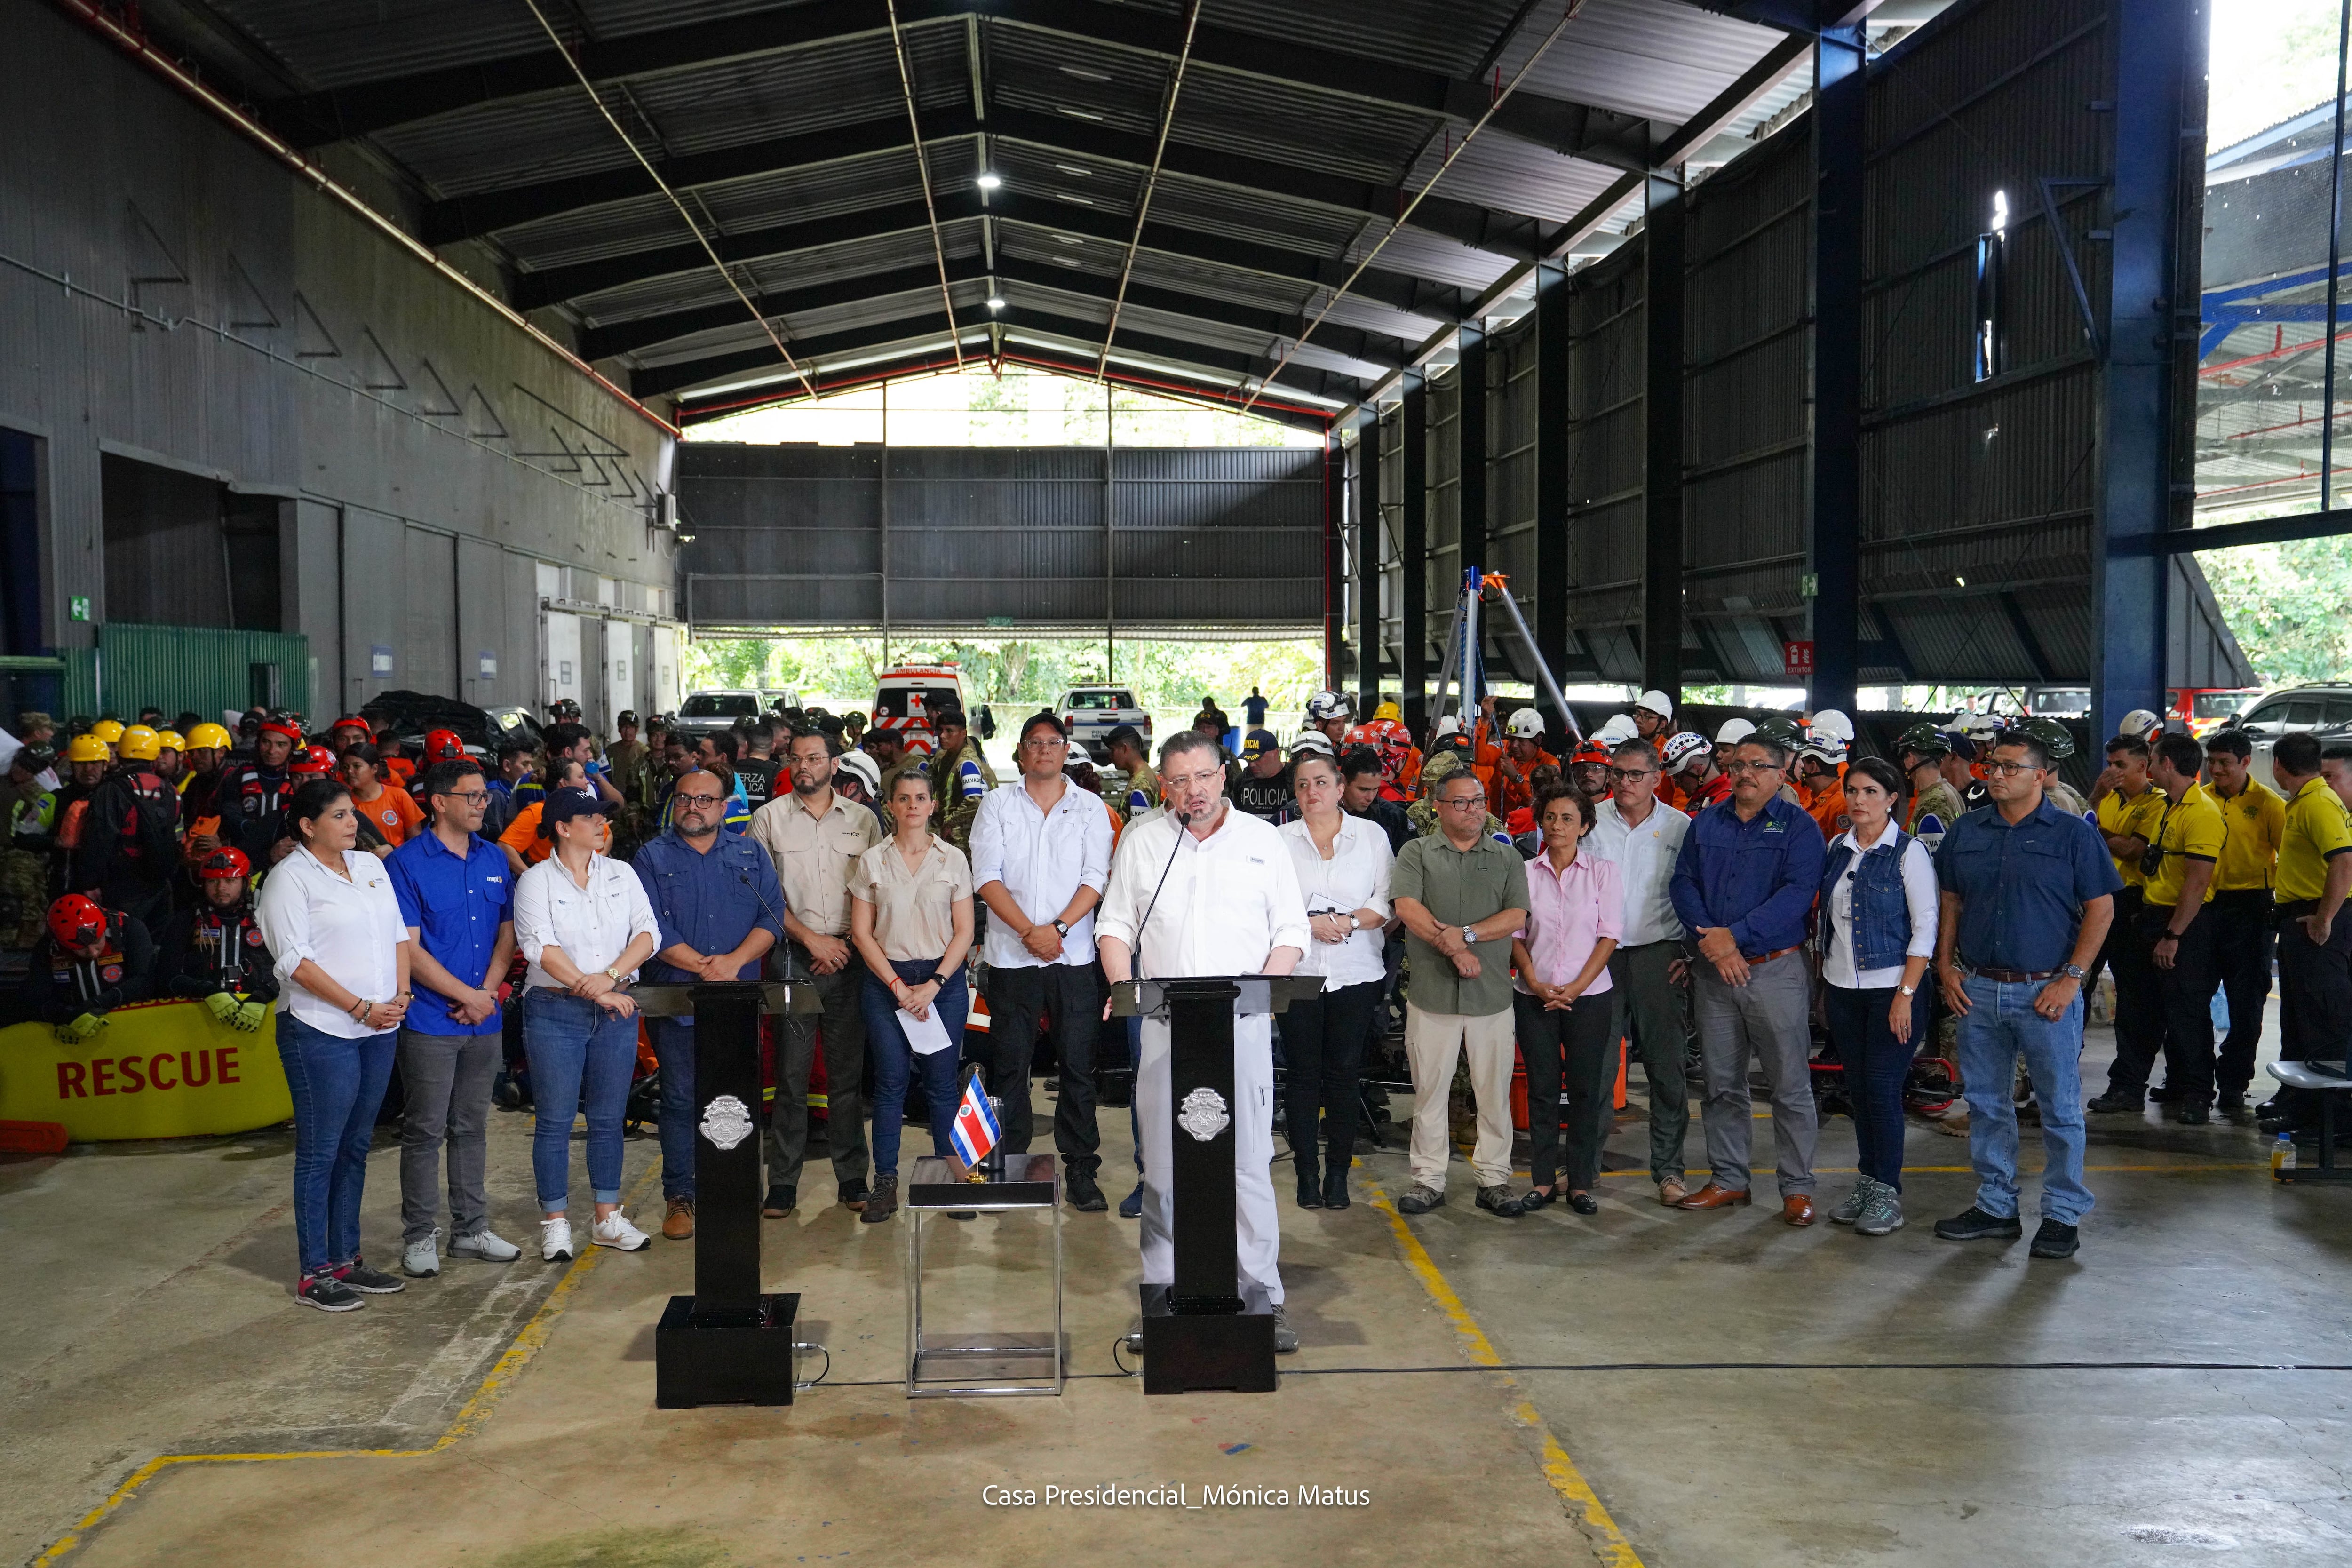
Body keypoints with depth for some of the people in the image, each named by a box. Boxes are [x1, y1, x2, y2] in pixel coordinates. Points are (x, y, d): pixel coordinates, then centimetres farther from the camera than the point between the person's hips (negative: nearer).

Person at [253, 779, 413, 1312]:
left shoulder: (371, 866, 13)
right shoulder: (290, 878, -7)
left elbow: (399, 934, 14)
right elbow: (296, 962, -13)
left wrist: (400, 996, -1)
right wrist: (360, 1008, -15)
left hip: (379, 1029, 7)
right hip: (321, 1032, -7)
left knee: (355, 1147, 13)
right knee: (320, 1152, -1)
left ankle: (346, 1259, 22)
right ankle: (314, 1274, 6)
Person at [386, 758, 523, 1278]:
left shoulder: (494, 859, 10)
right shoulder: (407, 863, -8)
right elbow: (408, 949, -12)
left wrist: (487, 992, -4)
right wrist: (467, 995, -13)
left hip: (484, 1019, 6)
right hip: (430, 1019, -5)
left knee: (473, 1126, 13)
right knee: (425, 1130, 1)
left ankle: (471, 1229, 22)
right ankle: (419, 1237, 10)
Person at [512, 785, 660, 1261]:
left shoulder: (622, 874, 8)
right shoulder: (536, 881, -2)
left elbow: (647, 933, 0)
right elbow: (541, 948, -13)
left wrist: (611, 977, -15)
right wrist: (593, 991, -17)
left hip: (616, 1008, 4)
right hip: (555, 1010, -3)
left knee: (609, 1117, 9)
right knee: (554, 1120, 1)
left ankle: (608, 1219, 19)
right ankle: (556, 1222, 11)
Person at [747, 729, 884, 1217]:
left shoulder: (862, 819, 9)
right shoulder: (771, 818, 5)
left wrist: (847, 945, -4)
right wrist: (812, 938, -6)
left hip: (850, 956, 1)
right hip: (794, 956, -1)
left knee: (847, 1071, 5)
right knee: (791, 1072, -1)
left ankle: (852, 1176, 13)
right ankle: (783, 1181, 5)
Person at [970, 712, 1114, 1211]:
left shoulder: (1091, 809, 8)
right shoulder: (997, 805, 7)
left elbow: (1096, 878, -1)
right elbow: (987, 876, -2)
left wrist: (1059, 927, -15)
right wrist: (1028, 931, -13)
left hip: (1075, 955, 0)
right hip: (1011, 956, 0)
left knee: (1078, 1065, 2)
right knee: (1009, 1066, 4)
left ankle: (1081, 1169, 9)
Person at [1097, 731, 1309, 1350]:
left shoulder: (1262, 840, 9)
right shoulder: (1142, 841, 12)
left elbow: (1291, 931, 8)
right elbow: (1117, 925, 13)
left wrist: (1265, 988, -8)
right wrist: (1122, 986, -4)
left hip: (1242, 1026, -1)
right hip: (1164, 1023, 1)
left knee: (1249, 1160, -3)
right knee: (1162, 1161, 4)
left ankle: (1261, 1295, 3)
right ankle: (1161, 1286, 13)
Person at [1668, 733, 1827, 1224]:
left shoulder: (1799, 827, -2)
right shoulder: (1705, 824, 11)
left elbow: (1798, 893, -13)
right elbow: (1684, 883, 5)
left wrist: (1735, 935, -18)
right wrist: (1708, 937, -12)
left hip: (1777, 968, -4)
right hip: (1714, 970, 4)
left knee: (1791, 1085, -1)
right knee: (1722, 1083, 11)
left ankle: (1798, 1188, 9)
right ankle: (1728, 1179, 22)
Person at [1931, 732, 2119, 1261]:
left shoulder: (2074, 834, -3)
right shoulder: (1966, 832, 9)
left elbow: (2100, 908, -4)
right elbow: (1949, 902, 15)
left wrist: (2071, 978, -11)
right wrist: (1946, 966, 4)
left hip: (2046, 993, -4)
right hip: (1978, 991, 4)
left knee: (2060, 1107, 2)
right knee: (1986, 1104, 11)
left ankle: (2063, 1215, 12)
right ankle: (1996, 1207, 22)